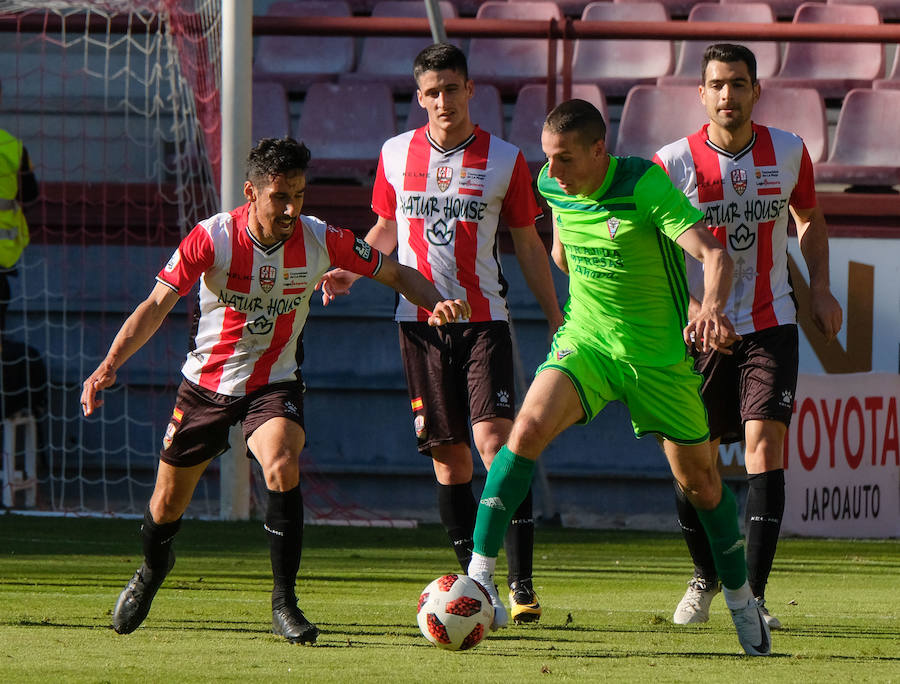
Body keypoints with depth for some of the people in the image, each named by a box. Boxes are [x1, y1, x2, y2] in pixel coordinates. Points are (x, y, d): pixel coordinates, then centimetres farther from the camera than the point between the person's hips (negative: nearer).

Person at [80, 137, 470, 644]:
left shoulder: (320, 241, -14)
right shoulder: (214, 238, -19)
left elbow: (397, 274, -3)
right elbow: (156, 306, -19)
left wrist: (436, 303, -24)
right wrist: (110, 365, -32)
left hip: (274, 384, 0)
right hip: (206, 383, 0)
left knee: (283, 468, -30)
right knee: (169, 502, 10)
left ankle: (285, 604, -20)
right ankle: (153, 568, 47)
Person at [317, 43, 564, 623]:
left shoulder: (504, 160, 0)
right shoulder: (397, 155, 7)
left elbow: (528, 244, 7)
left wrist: (557, 320, 5)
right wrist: (349, 271, 3)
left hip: (484, 318, -3)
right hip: (420, 320, 3)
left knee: (495, 440, -16)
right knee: (449, 457, 3)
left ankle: (522, 582, -18)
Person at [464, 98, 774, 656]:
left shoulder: (645, 184, -23)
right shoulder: (553, 185, -7)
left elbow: (714, 254, -32)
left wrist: (712, 307, -49)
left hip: (661, 353, -3)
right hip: (586, 339, 3)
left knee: (698, 480, 7)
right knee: (529, 428, -23)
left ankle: (742, 600, 30)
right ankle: (480, 578, -23)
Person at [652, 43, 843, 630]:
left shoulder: (788, 152, 0)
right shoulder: (674, 162, -8)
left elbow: (809, 218, 18)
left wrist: (819, 287, 5)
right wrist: (688, 306, -16)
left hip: (771, 324, 1)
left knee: (765, 443, -14)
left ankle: (752, 593, -13)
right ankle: (706, 578, 29)